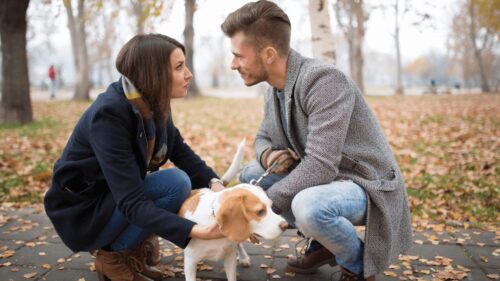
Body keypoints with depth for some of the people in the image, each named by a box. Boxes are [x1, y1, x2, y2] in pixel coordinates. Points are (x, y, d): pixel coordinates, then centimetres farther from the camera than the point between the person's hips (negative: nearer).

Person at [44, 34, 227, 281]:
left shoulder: (153, 103, -6)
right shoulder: (109, 114, -30)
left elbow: (181, 152, 1)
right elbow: (131, 203, -34)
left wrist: (214, 183, -18)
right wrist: (194, 230, -42)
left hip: (119, 198, 8)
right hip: (83, 211, -8)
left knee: (198, 182, -2)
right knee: (176, 184, -24)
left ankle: (135, 251, 5)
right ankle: (112, 255, -6)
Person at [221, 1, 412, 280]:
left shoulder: (325, 80, -27)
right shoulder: (274, 91, 0)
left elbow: (320, 164, -33)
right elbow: (263, 137, 15)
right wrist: (267, 155, -11)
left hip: (367, 185, -8)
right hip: (321, 177, 9)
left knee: (307, 205, -37)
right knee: (250, 175, 5)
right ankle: (324, 242, 13)